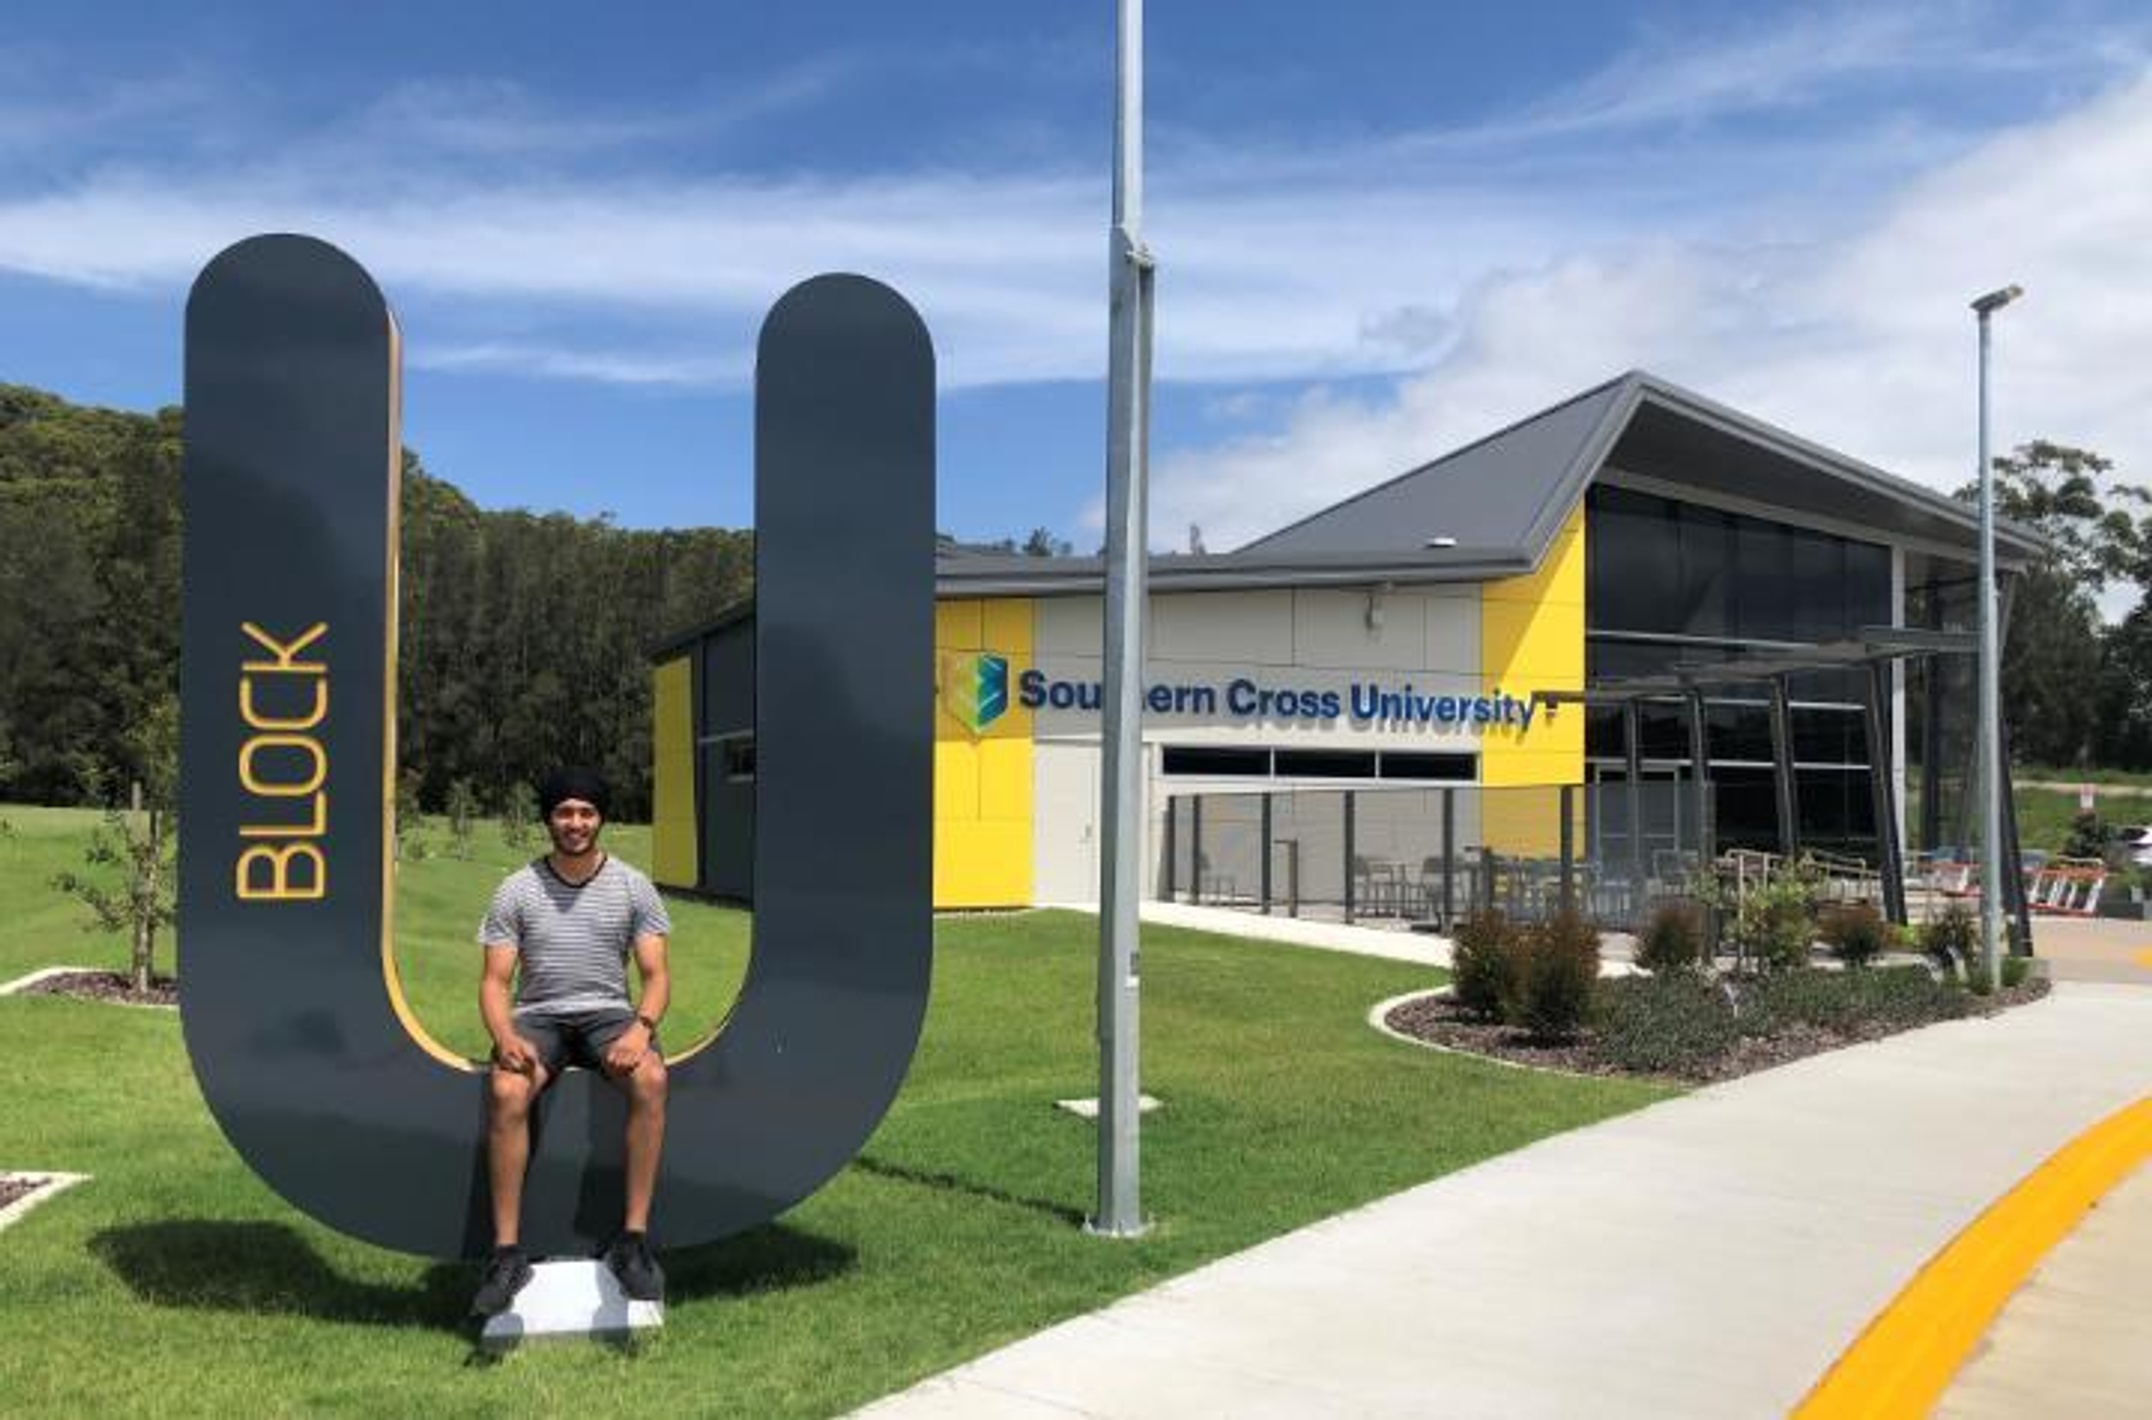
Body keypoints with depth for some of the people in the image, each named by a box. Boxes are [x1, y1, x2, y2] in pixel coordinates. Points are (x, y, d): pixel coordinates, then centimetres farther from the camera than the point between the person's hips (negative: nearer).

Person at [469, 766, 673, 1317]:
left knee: (651, 1078, -34)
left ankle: (634, 1238, -29)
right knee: (506, 1092, -34)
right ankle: (507, 1251, -26)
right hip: (538, 1017, 0)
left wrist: (641, 1027, -19)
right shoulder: (517, 890, 4)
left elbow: (656, 975, 2)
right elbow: (495, 980, 2)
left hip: (609, 1013, 0)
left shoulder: (632, 886, 5)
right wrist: (505, 1036, -19)